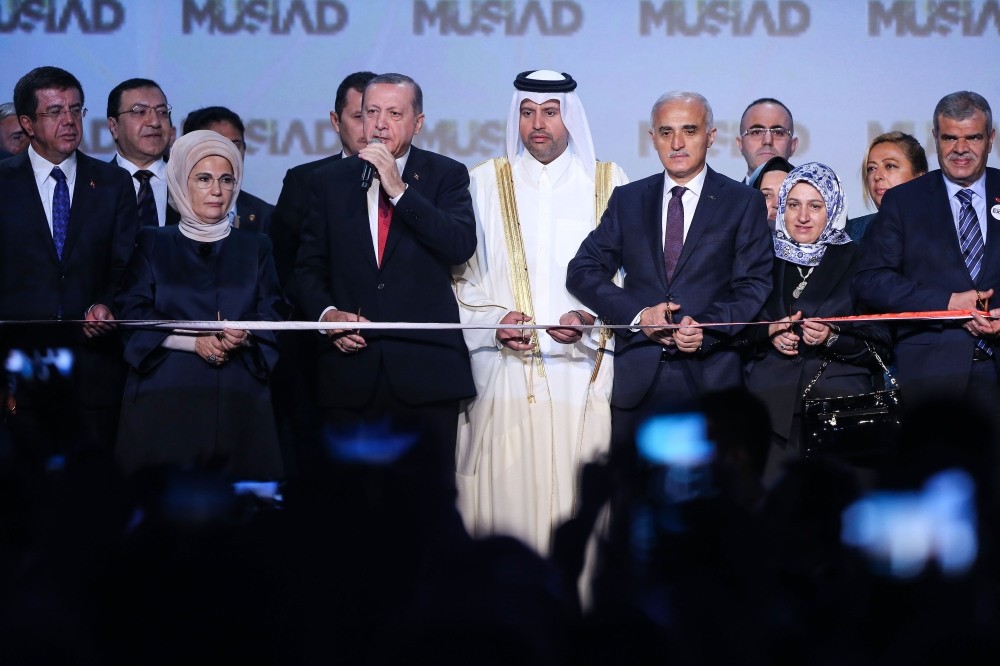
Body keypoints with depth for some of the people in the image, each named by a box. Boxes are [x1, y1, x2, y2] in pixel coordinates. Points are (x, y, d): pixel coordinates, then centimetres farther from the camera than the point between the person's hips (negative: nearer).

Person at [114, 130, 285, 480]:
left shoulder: (255, 247, 16)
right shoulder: (152, 244, 11)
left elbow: (273, 316, 6)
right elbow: (134, 314, 1)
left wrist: (244, 336, -16)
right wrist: (194, 341, -14)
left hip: (240, 399, 1)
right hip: (166, 397, -1)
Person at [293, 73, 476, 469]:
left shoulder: (446, 176, 6)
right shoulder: (331, 180, 12)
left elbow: (462, 246, -10)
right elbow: (308, 267, 13)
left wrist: (399, 189, -14)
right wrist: (326, 313, -6)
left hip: (425, 367, -1)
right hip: (350, 370, 2)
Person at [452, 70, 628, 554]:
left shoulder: (607, 184, 9)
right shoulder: (486, 184, 11)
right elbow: (461, 276, 8)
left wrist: (590, 320, -12)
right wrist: (494, 321, -9)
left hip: (584, 370, -1)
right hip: (504, 367, 1)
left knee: (579, 496, -5)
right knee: (507, 496, -5)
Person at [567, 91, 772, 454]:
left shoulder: (744, 203, 6)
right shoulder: (627, 200, 13)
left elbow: (756, 287, 1)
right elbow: (583, 271, 8)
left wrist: (707, 329, -16)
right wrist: (638, 315, -8)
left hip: (711, 375, -2)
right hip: (637, 379, 2)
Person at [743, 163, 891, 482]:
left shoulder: (855, 261, 7)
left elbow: (879, 346, 5)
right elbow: (740, 332, 17)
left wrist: (833, 339, -11)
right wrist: (769, 334, -2)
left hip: (839, 397, -2)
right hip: (772, 398, 2)